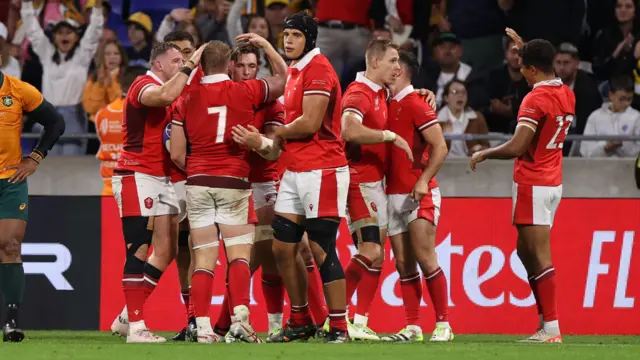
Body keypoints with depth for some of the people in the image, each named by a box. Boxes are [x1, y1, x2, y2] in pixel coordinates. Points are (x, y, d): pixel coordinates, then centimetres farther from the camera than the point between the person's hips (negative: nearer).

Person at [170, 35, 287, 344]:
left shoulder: (187, 99, 2)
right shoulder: (245, 91, -1)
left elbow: (176, 154, 1)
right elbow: (282, 79, 18)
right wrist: (265, 44, 26)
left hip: (198, 185, 2)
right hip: (234, 183, -2)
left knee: (203, 260, 4)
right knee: (239, 255, 1)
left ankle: (203, 327, -1)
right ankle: (240, 318, -15)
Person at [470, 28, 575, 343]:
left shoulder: (536, 99, -18)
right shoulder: (567, 95, 7)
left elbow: (516, 147, -24)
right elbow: (548, 74, 34)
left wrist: (484, 154, -9)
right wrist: (525, 48, 38)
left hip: (532, 185, -9)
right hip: (553, 183, 9)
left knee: (539, 257, -8)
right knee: (526, 251, 16)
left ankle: (551, 328, -10)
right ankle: (547, 321, 15)